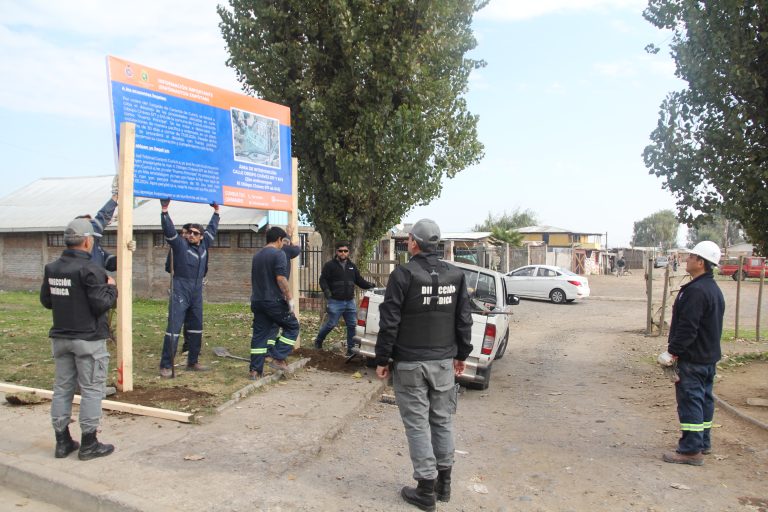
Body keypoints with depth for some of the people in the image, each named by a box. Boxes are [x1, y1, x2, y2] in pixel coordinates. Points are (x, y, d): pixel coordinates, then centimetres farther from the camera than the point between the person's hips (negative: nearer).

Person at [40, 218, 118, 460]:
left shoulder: (51, 268, 4)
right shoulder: (90, 269, -18)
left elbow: (46, 300, 12)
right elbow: (101, 304, -21)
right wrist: (111, 287, -4)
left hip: (60, 338, 7)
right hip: (88, 339, -7)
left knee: (62, 387, 14)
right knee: (91, 390, 3)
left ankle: (62, 442, 22)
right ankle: (89, 444, 9)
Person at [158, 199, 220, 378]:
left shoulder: (203, 245, 10)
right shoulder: (180, 244, -4)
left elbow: (212, 229, 24)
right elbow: (169, 230, -18)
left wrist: (216, 212, 31)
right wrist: (164, 211, -27)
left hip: (196, 294, 6)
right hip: (180, 293, -6)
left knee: (196, 329, 12)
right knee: (174, 328, -9)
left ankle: (192, 362, 24)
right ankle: (166, 366, -6)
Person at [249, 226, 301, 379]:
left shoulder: (256, 256, 16)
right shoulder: (278, 254, -10)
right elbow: (281, 278, -19)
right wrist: (289, 298, -13)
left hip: (257, 302, 7)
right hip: (274, 301, -7)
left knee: (259, 335, 9)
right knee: (292, 326, 8)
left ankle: (255, 370, 8)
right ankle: (278, 359, 0)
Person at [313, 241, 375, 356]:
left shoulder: (352, 266, 14)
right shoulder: (330, 265, -2)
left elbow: (360, 281, 16)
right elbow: (323, 280, -5)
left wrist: (370, 285, 2)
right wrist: (327, 291, -20)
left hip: (350, 302, 5)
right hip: (335, 302, -5)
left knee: (352, 325, 4)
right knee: (331, 324, -2)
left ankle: (351, 350, 13)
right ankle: (318, 341, 24)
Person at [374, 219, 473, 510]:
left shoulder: (403, 274, -12)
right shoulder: (455, 275, 4)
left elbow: (390, 322, -13)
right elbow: (464, 320, 8)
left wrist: (381, 360, -4)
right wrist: (461, 355, 18)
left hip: (410, 363, -5)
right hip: (444, 361, 5)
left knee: (417, 424, 3)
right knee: (442, 420, 15)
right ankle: (444, 483, 26)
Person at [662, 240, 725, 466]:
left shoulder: (696, 291, -22)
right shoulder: (715, 289, 12)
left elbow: (687, 327, -25)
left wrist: (674, 349, -15)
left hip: (693, 358, -10)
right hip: (709, 356, 10)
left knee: (690, 400, -6)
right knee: (704, 398, 17)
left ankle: (691, 450, -2)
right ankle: (703, 443, 28)